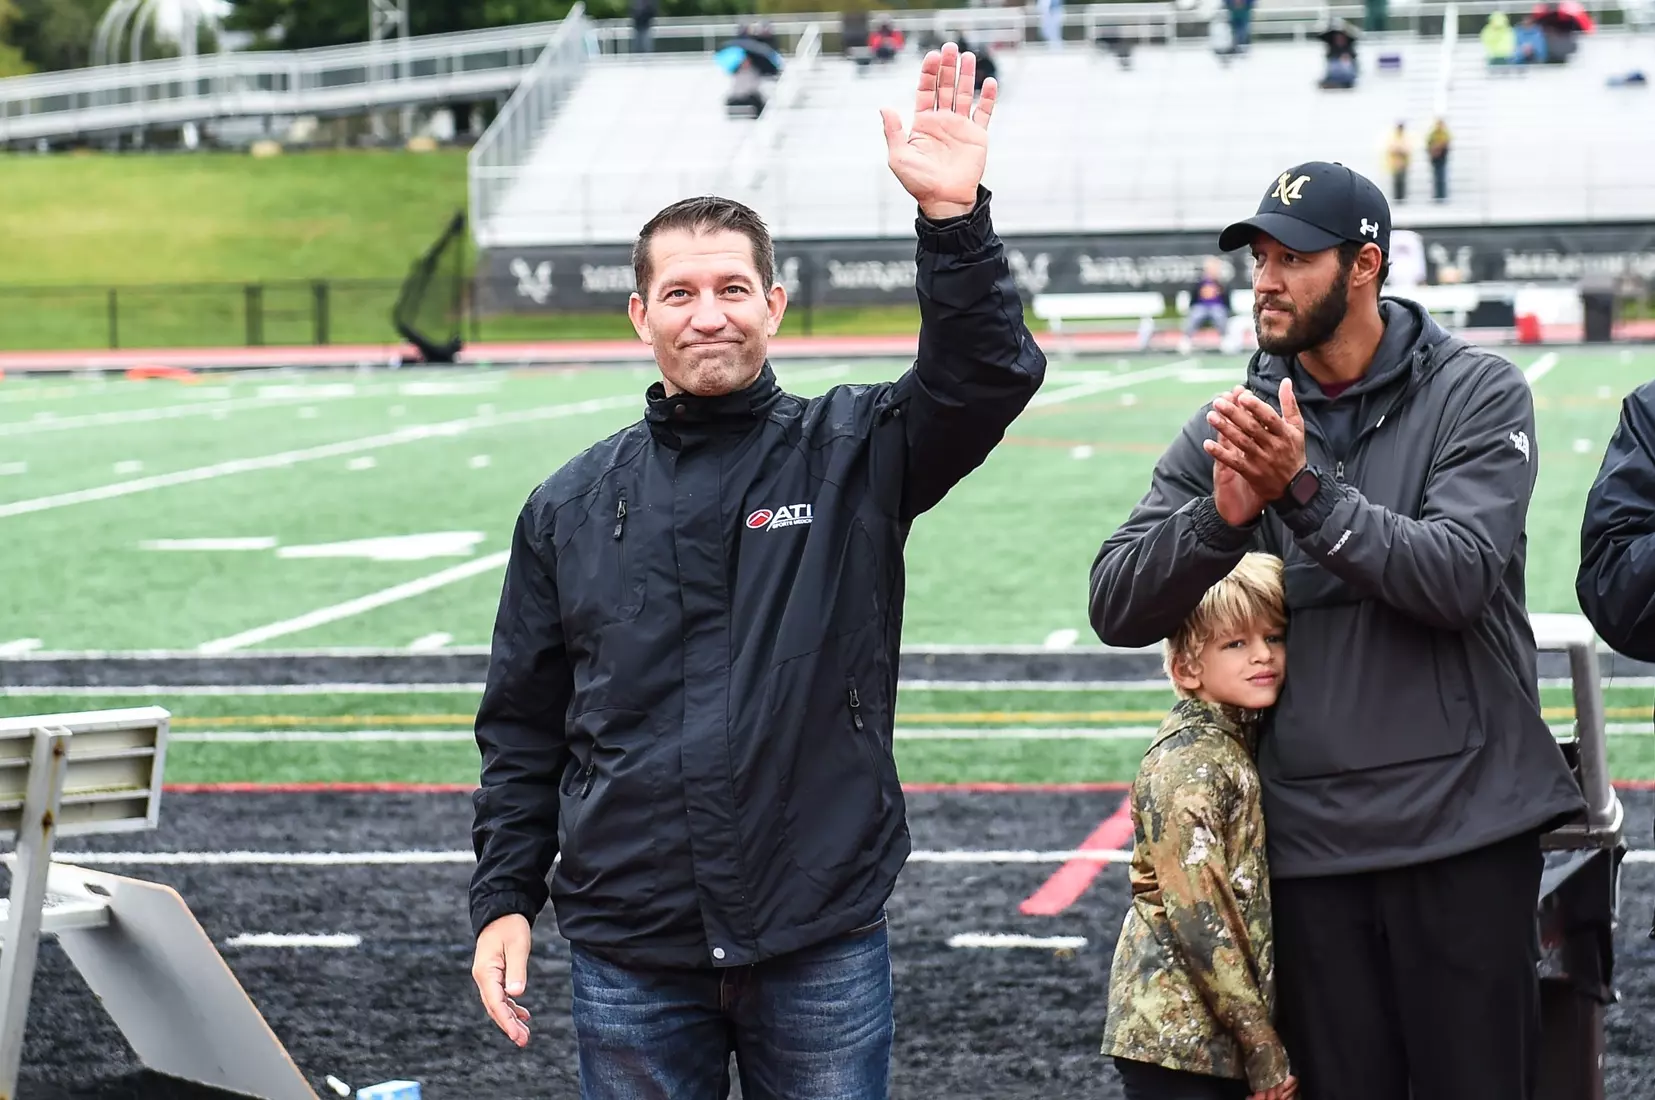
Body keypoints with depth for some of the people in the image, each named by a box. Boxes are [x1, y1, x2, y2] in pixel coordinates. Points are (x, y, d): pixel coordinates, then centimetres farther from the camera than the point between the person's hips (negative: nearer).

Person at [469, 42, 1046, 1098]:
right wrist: (504, 899, 6)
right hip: (631, 955, 2)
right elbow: (524, 730, 12)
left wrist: (953, 216, -28)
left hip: (823, 945, -1)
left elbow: (988, 376, -15)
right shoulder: (573, 507, 9)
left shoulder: (852, 455, 3)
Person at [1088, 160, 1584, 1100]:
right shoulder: (1230, 428, 7)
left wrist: (1306, 489, -24)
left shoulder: (1477, 394, -2)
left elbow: (1459, 579, -16)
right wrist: (1220, 516, -18)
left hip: (1464, 828, -3)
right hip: (1311, 840, 3)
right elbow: (1118, 610, 0)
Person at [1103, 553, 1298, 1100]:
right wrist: (1262, 1046, -16)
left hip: (1225, 1042, 8)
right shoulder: (1188, 766, -15)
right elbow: (1196, 912, -19)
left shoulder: (1240, 744, 12)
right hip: (1177, 1037, -8)